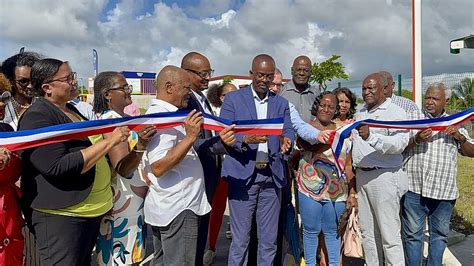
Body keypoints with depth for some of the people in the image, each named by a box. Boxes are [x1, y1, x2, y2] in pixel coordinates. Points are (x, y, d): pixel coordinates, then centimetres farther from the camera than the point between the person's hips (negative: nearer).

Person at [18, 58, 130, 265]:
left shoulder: (71, 109, 12)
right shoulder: (37, 118, -16)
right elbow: (57, 167, -26)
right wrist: (108, 142, -24)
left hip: (92, 210, 9)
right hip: (61, 215, -9)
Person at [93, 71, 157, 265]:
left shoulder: (123, 117, 9)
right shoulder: (109, 122, -19)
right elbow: (122, 169, -30)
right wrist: (140, 146, -43)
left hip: (135, 201, 9)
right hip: (121, 204, -9)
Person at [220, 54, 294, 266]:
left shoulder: (281, 103, 14)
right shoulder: (233, 99, 4)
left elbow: (288, 131, 5)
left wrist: (286, 141, -18)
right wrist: (245, 139, -22)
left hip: (272, 176, 3)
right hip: (243, 175, -3)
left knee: (269, 239, 10)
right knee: (240, 239, 3)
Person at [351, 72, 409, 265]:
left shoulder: (394, 112, -6)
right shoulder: (361, 113, 17)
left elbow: (400, 143, -21)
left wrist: (371, 136, -34)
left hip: (384, 176, -7)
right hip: (361, 175, 7)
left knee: (389, 234, -3)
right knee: (367, 231, 15)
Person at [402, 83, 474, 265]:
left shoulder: (454, 123, 13)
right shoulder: (412, 118, 5)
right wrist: (416, 139, -18)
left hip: (444, 190, 3)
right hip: (414, 188, -2)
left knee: (440, 234, 14)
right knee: (412, 234, 3)